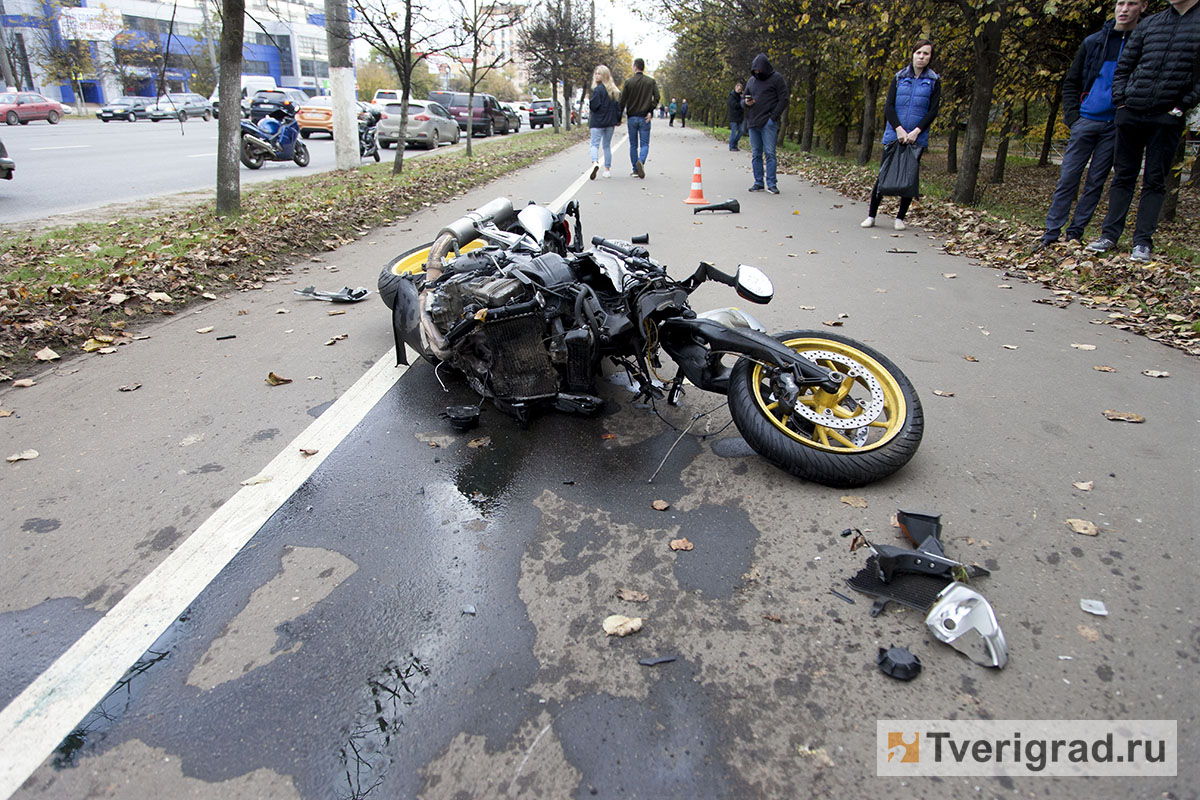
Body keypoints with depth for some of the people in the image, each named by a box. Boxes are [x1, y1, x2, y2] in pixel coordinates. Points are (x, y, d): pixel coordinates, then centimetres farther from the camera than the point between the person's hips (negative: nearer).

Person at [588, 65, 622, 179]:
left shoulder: (598, 89, -13)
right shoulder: (615, 90, 9)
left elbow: (594, 106, -17)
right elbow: (618, 106, 10)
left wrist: (589, 103, 4)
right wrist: (617, 120, 15)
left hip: (597, 122, -6)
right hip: (610, 122, 6)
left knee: (595, 144, -6)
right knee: (607, 145, 13)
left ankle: (595, 162, -31)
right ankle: (608, 169, 13)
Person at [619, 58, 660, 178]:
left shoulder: (629, 82, -1)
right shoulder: (651, 81, 3)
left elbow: (622, 101, -2)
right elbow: (656, 97, -6)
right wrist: (650, 111, -4)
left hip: (632, 117, 0)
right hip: (645, 118, 0)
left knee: (633, 145, 10)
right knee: (644, 144, 2)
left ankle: (635, 170, 10)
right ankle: (641, 161, -27)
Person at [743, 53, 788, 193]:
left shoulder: (776, 78, 0)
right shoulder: (752, 81, 16)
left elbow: (783, 100, -4)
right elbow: (743, 99, 24)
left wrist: (773, 117, -13)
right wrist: (746, 102, -1)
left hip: (768, 123, -5)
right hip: (752, 123, 5)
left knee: (769, 153, -9)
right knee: (756, 154, 6)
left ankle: (771, 184, -6)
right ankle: (758, 183, 11)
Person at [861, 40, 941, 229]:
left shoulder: (934, 81, 5)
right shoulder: (900, 78, 8)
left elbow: (933, 111, -1)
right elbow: (888, 106, 0)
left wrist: (916, 131, -15)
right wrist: (899, 128, -14)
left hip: (918, 138, 0)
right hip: (894, 135, 0)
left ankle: (900, 218, 10)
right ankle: (871, 215, 6)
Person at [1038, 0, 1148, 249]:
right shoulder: (1093, 42, 7)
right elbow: (1070, 83, 10)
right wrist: (1073, 117, -2)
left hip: (1117, 125, 0)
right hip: (1086, 120, 1)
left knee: (1096, 182, 2)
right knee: (1068, 178, -3)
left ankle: (1075, 233, 7)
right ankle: (1051, 232, 0)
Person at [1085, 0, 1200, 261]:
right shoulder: (1149, 23, 11)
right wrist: (1120, 100, 4)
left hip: (1167, 118, -3)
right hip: (1131, 113, 3)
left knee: (1155, 181, 1)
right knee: (1123, 176, 6)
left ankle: (1143, 241, 2)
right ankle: (1109, 234, 10)